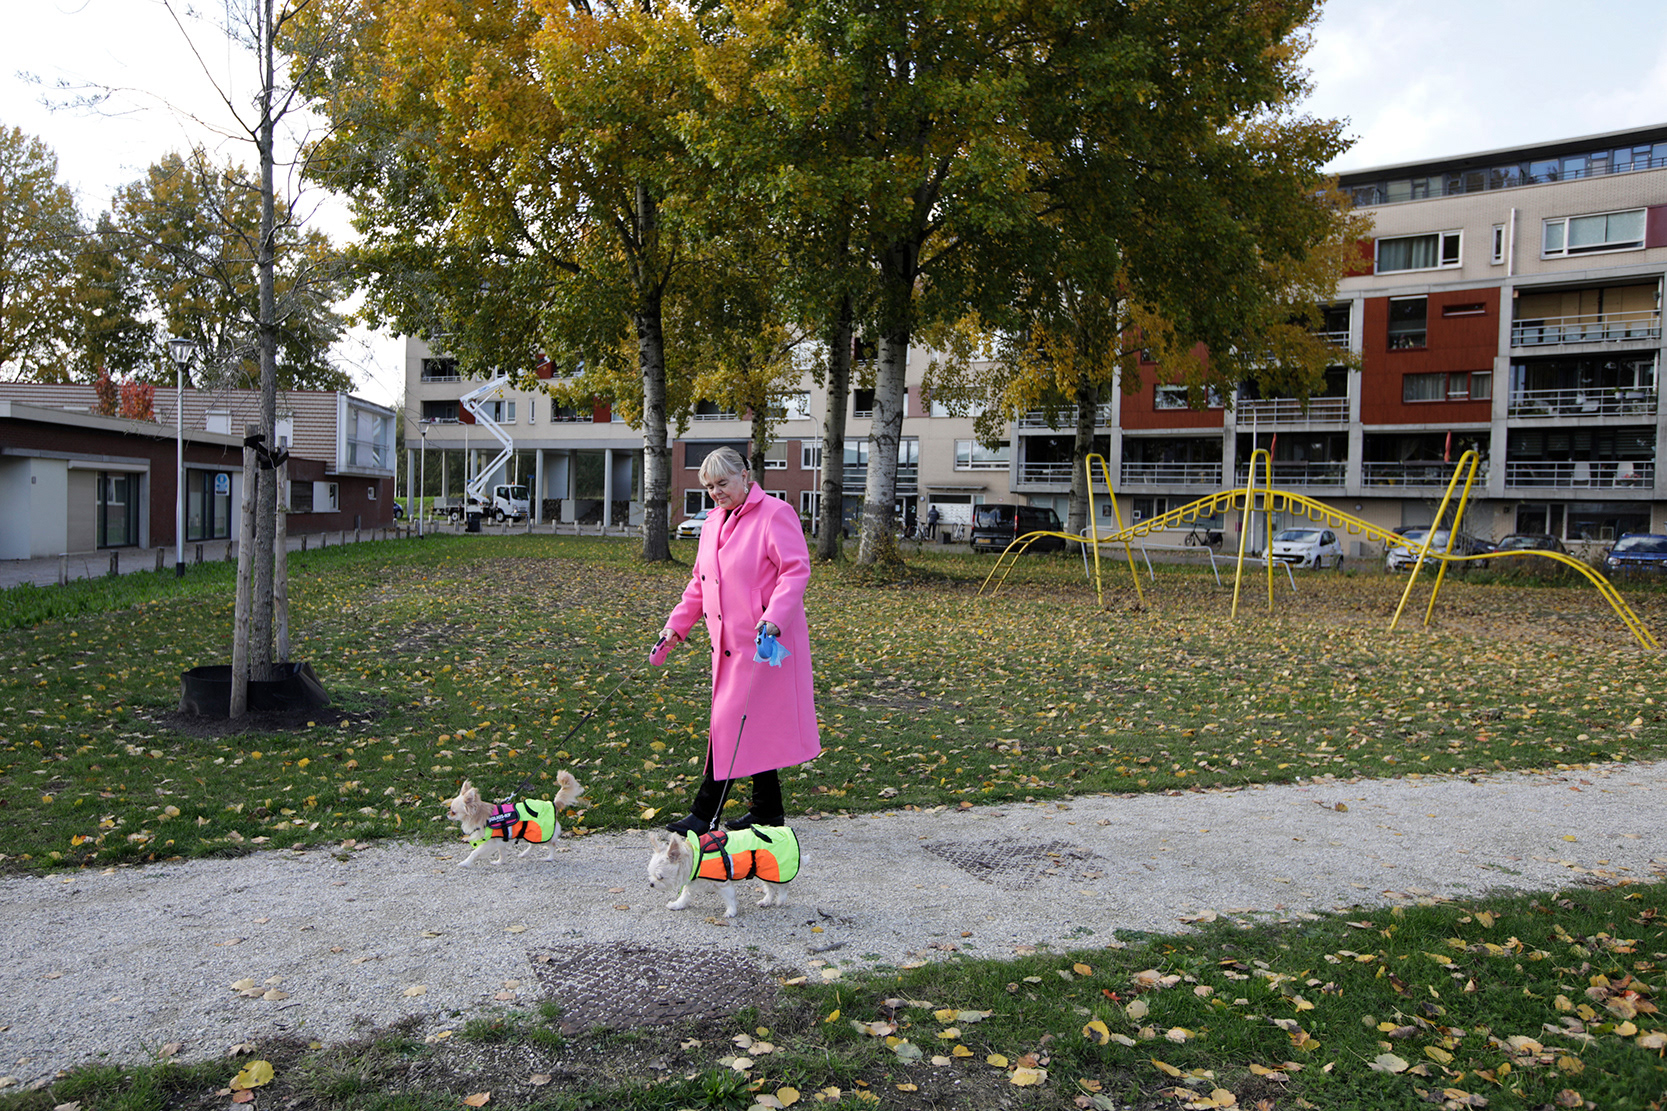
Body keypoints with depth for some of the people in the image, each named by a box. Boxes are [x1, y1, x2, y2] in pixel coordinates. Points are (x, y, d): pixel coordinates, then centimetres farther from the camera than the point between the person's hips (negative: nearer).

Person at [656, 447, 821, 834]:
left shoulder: (775, 514, -8)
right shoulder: (713, 522, 17)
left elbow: (796, 570, -15)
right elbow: (700, 583, 24)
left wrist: (773, 617, -27)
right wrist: (677, 624, 16)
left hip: (763, 642, -8)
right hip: (729, 642, 8)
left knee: (732, 723, -7)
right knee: (754, 727, 12)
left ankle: (706, 813, 1)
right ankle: (767, 811, 22)